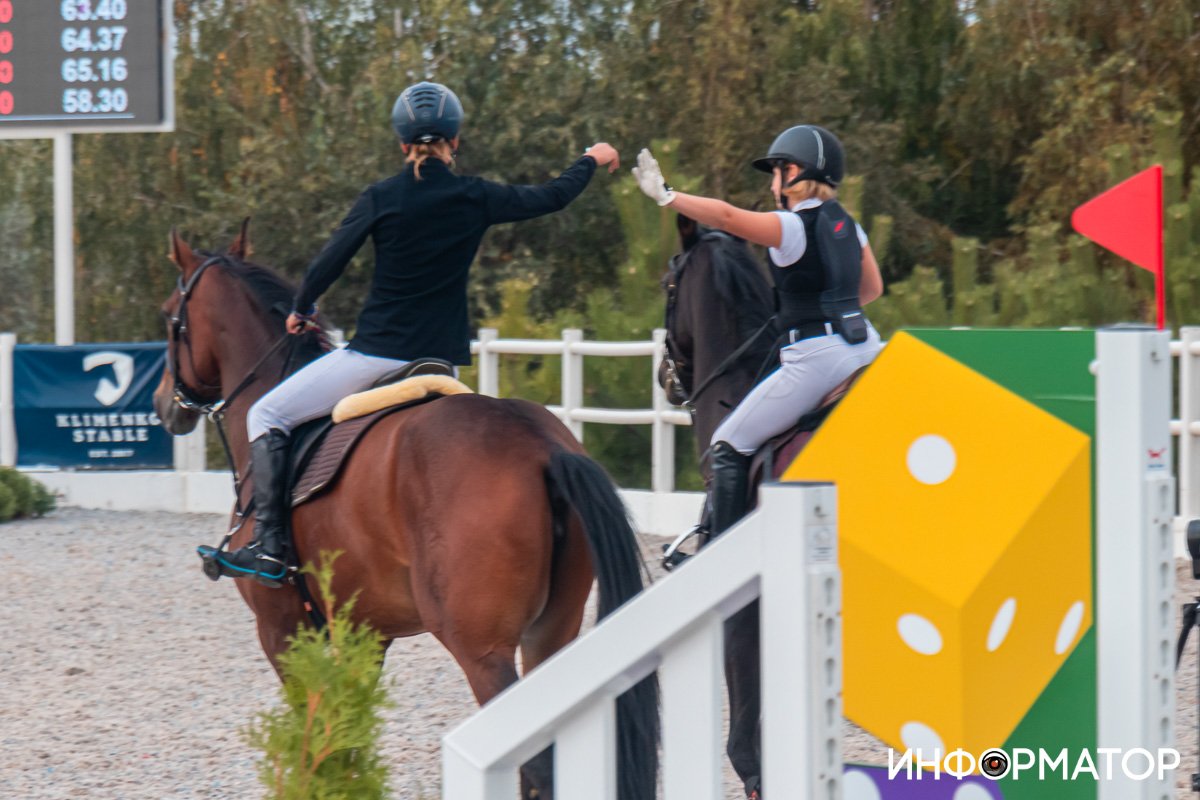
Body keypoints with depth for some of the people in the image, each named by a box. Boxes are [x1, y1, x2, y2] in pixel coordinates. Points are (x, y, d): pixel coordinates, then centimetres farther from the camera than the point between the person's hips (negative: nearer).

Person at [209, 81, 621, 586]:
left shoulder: (380, 199, -6)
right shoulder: (475, 200, 1)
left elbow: (327, 264, -2)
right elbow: (552, 197, 15)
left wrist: (301, 311, 18)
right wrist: (592, 160, 34)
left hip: (376, 353, -4)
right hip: (439, 363, 4)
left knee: (267, 417, 4)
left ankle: (269, 546, -9)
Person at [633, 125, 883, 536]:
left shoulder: (792, 227, -11)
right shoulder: (848, 226, 13)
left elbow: (726, 216, -24)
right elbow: (872, 288, 25)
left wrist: (666, 195, -20)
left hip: (815, 357, -8)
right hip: (863, 345, 8)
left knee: (729, 447, 1)